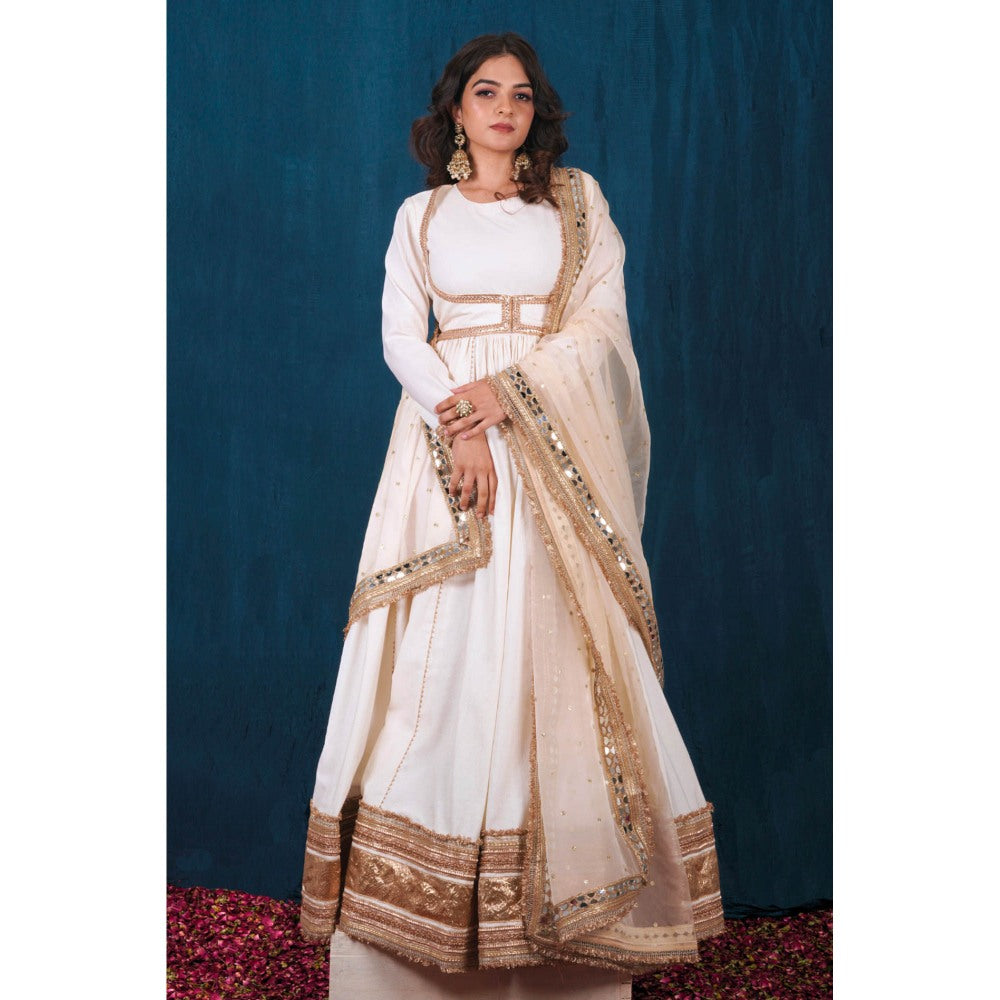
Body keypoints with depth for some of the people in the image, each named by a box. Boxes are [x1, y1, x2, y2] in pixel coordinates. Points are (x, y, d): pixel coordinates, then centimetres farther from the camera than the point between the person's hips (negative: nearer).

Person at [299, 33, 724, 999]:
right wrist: (457, 424, -14)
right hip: (445, 429, 1)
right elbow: (399, 337, 4)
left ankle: (571, 915, 1)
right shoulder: (420, 215, 15)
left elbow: (602, 322, 2)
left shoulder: (578, 200, 12)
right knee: (441, 646, -5)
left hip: (552, 444, 0)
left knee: (555, 647, -5)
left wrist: (509, 390, -13)